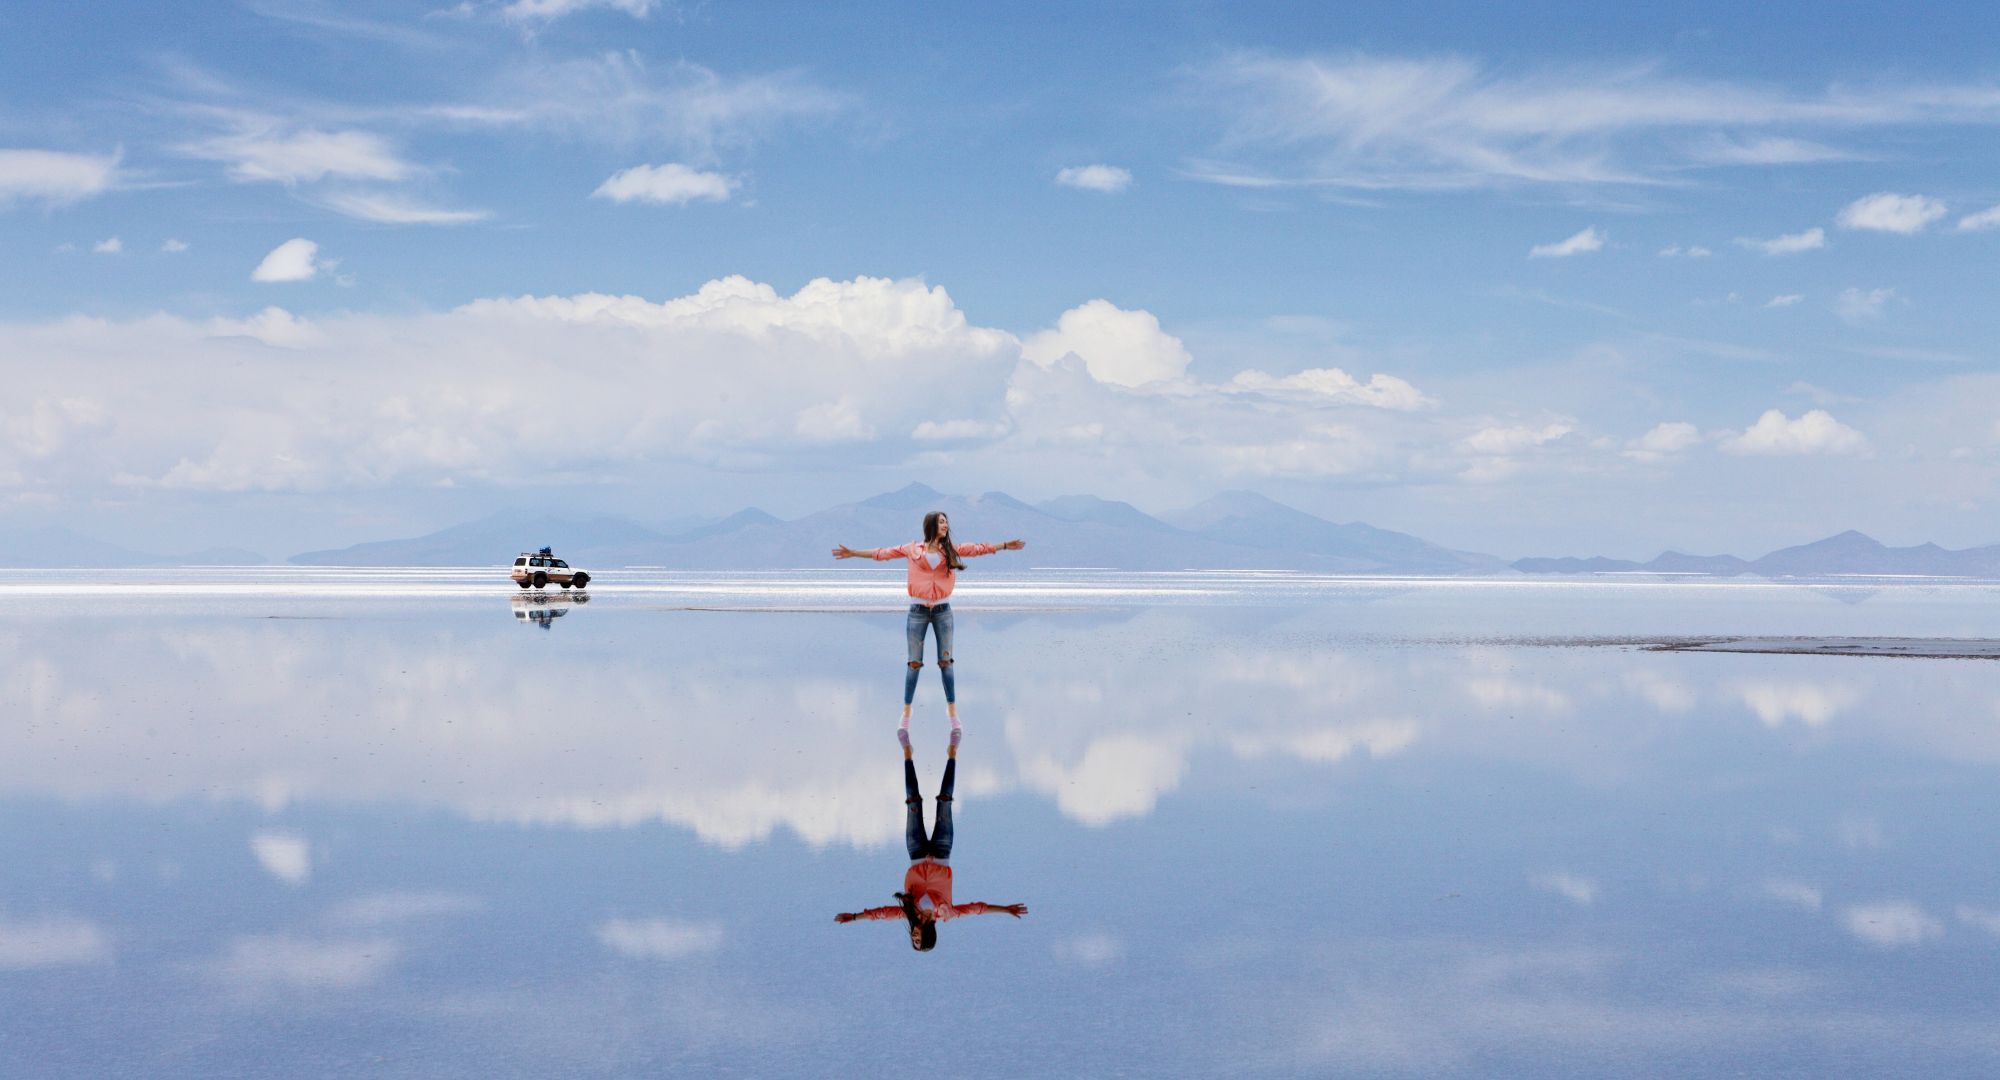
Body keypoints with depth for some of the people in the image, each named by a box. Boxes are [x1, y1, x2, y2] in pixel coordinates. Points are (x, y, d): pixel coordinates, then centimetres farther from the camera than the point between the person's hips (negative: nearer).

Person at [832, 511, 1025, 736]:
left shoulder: (950, 550, 8)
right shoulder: (912, 549, 4)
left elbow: (978, 549, 6)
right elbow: (883, 553, 8)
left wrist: (1005, 546, 0)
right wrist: (853, 553, 9)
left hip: (942, 610, 1)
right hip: (918, 611, -1)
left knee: (945, 662, 3)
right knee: (914, 663, 2)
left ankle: (952, 712, 8)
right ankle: (906, 712, 9)